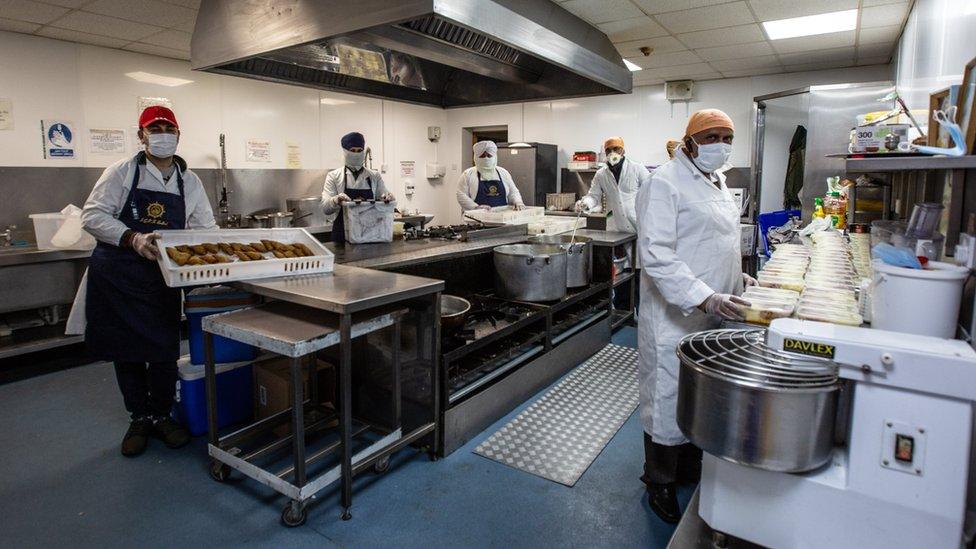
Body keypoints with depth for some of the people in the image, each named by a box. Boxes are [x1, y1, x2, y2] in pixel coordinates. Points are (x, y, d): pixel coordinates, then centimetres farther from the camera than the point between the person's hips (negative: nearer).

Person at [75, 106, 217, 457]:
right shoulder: (121, 173, -1)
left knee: (164, 351, 2)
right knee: (126, 350, 9)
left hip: (163, 279, 1)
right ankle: (139, 418, 27)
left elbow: (205, 228, 10)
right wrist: (132, 238, -23)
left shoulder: (190, 182, 7)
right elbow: (92, 215, -7)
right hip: (117, 276, -1)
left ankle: (161, 415, 24)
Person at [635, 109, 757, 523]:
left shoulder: (716, 181, 15)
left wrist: (738, 277, 14)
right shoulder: (664, 183, -15)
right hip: (675, 318, -9)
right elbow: (657, 256, -24)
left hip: (713, 316, 9)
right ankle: (660, 483, 24)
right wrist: (705, 298, -31)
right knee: (668, 399, 4)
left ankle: (691, 467, 41)